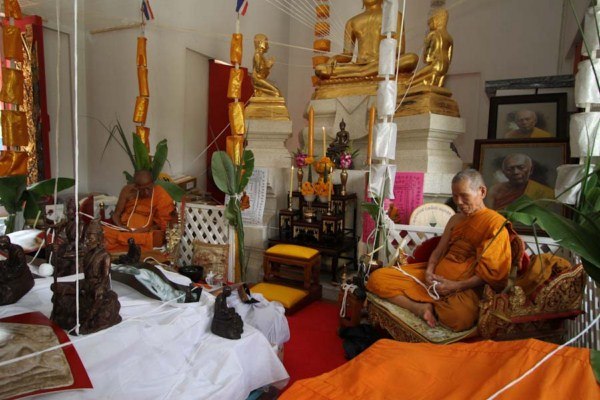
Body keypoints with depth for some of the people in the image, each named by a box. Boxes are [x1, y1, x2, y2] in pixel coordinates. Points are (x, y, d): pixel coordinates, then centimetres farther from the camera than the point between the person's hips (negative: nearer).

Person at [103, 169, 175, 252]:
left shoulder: (162, 196, -8)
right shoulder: (128, 190, 0)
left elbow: (163, 224, -5)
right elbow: (116, 214, 5)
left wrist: (146, 229, -23)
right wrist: (120, 226, -16)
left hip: (147, 233, -2)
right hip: (125, 230, 2)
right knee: (105, 234, -29)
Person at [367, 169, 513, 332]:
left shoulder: (495, 223, -5)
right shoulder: (455, 219, 18)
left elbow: (491, 274, -9)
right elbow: (439, 251, 14)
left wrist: (456, 286, -18)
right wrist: (429, 271, -7)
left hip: (464, 287, -6)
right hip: (436, 276, 6)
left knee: (461, 317, -43)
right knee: (378, 278, -11)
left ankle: (424, 304, -11)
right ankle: (422, 308, -24)